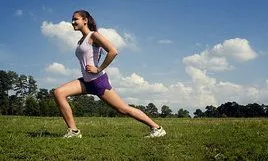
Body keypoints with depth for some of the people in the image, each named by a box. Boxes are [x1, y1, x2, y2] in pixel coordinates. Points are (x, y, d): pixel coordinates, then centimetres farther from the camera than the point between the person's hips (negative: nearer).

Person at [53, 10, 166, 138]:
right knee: (58, 93, -8)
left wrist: (98, 69, -18)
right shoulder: (81, 41, 17)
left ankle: (157, 128, 8)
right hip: (86, 81, 8)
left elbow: (113, 51, -21)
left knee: (124, 109, -4)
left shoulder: (93, 35, -7)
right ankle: (73, 131, -6)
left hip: (98, 80, -8)